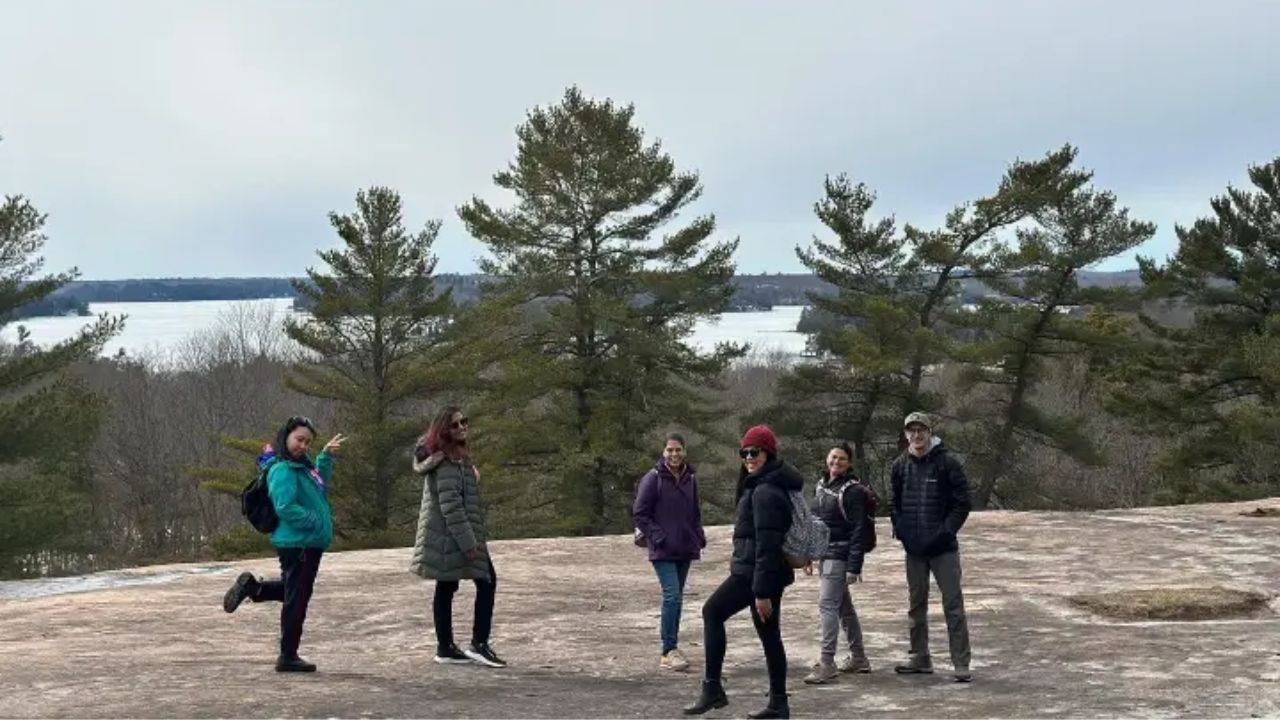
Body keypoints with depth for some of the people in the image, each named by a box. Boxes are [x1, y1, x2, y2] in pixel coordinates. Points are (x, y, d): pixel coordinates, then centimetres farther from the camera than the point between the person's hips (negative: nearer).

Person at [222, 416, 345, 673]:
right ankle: (288, 657, 8)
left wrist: (326, 456, 20)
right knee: (297, 599, -1)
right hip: (296, 543, -9)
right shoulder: (282, 470, -17)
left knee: (292, 590, 24)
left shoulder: (302, 465, 11)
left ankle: (252, 586, 25)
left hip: (309, 543, 9)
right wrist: (318, 521, -19)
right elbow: (285, 508, -24)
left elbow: (320, 481, 31)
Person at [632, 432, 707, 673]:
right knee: (672, 596, -15)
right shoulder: (653, 478, -9)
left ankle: (671, 648, 19)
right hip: (663, 551, -6)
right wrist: (658, 537, -13)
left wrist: (699, 536, 7)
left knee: (676, 598, 10)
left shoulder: (690, 478, 8)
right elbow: (639, 513, -7)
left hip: (685, 549, 6)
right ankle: (669, 652, -13)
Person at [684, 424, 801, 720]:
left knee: (712, 612, -1)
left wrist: (761, 591, -24)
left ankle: (712, 688, -1)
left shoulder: (765, 491, -18)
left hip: (754, 572, -10)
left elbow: (766, 544, -22)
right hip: (771, 573, 10)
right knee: (769, 635, 11)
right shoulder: (770, 485, 15)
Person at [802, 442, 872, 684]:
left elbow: (858, 531, -16)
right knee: (844, 607, 15)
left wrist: (854, 567, -19)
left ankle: (827, 663, -10)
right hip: (825, 554, 8)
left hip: (839, 556, -8)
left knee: (827, 605, -12)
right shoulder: (821, 485, 11)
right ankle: (858, 658, 26)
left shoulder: (853, 491, -13)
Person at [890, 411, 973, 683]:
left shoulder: (947, 463, -7)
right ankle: (919, 658, 24)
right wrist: (899, 528, 3)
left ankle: (961, 663, -2)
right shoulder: (900, 466, 6)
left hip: (943, 547, -5)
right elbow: (894, 502, 17)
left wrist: (946, 530, -14)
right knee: (916, 605, 13)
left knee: (953, 605, -4)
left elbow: (963, 503, -6)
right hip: (913, 548, 5)